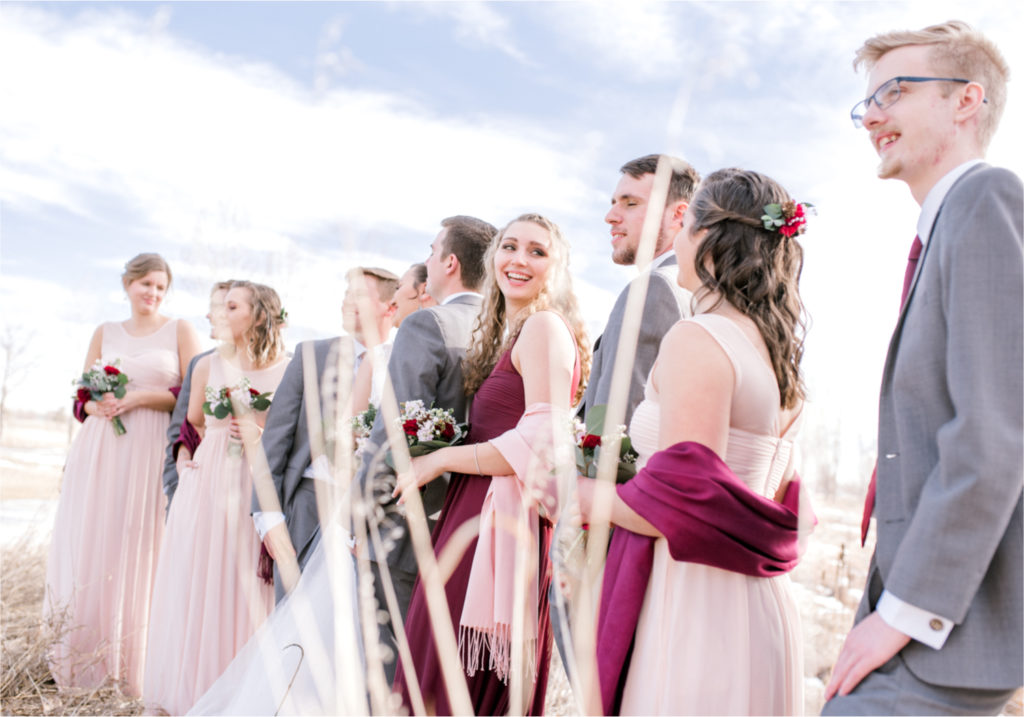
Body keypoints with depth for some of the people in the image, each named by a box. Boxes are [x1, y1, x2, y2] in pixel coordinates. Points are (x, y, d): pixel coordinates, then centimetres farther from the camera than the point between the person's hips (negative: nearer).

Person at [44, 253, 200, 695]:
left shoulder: (180, 331, 5)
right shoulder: (105, 333, 15)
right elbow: (83, 395, 16)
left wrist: (141, 397, -13)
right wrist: (95, 404, -7)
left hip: (152, 452, -3)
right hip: (101, 451, 3)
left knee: (139, 551, -2)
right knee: (91, 546, 2)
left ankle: (134, 661, 9)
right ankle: (87, 653, 17)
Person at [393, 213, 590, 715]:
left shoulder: (543, 326, -9)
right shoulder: (505, 334, 19)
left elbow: (543, 440, -19)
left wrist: (439, 461, -11)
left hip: (500, 526, -9)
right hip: (475, 520, 9)